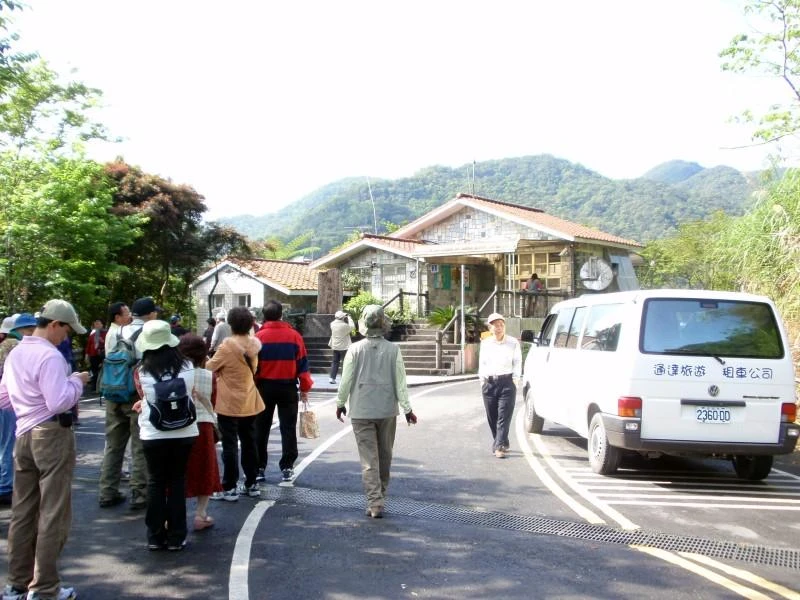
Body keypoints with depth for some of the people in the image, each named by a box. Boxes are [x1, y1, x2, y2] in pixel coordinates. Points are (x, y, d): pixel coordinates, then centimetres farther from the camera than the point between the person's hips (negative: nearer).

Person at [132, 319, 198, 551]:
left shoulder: (141, 371, -10)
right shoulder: (187, 367, -5)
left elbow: (142, 396, 8)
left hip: (153, 435, -1)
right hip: (183, 433, 1)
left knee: (155, 483, 12)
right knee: (177, 482, 11)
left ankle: (155, 537, 17)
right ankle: (176, 537, 15)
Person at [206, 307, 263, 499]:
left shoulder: (228, 345, -18)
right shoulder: (253, 344, 1)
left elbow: (210, 367, -10)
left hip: (229, 403, -6)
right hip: (249, 402, 6)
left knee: (229, 446, 0)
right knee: (249, 443, 13)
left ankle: (229, 488, 4)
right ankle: (252, 484, 21)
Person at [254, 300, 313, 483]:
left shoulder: (259, 337, -7)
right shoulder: (294, 336, -4)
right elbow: (302, 363, -1)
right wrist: (305, 388, 7)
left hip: (264, 387, 0)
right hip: (288, 387, 0)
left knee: (261, 428, 10)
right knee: (288, 428, 8)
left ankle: (258, 467, 14)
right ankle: (287, 468, 7)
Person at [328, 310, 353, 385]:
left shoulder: (332, 324, -4)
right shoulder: (344, 325, -21)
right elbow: (351, 327, -4)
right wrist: (349, 318, 4)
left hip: (335, 347, 5)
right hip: (344, 347, -5)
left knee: (335, 362, 13)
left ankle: (332, 378, 9)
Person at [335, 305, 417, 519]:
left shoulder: (355, 349, -8)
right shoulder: (393, 349, -7)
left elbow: (346, 379, -4)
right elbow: (400, 381, -5)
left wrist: (340, 403, 11)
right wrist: (407, 408, 4)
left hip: (361, 411, -1)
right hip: (387, 409, 1)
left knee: (369, 458, 1)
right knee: (385, 456, 17)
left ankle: (375, 503, -6)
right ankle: (380, 497, 30)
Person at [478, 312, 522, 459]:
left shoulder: (513, 343, 4)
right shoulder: (485, 343, 12)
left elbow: (517, 362, 4)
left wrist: (515, 379, -5)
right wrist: (482, 379, 9)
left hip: (507, 382, -3)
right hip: (489, 383, 3)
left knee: (504, 416, -9)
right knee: (492, 417, 6)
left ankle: (500, 447, -11)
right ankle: (500, 443, 21)